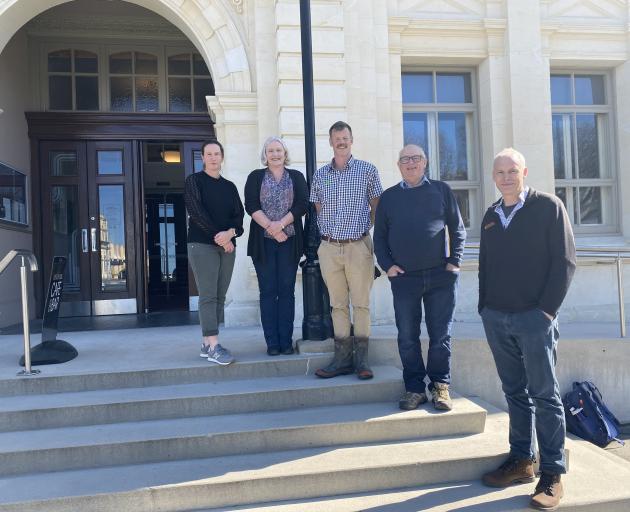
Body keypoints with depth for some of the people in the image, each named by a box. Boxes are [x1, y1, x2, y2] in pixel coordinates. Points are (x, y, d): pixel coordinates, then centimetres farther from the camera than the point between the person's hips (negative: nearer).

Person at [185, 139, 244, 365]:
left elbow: (239, 215, 6)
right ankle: (213, 346, -12)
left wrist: (230, 233, -14)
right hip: (202, 244, -5)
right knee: (208, 296, -10)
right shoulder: (194, 181, 4)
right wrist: (217, 235, -12)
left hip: (228, 246, 5)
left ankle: (207, 343, 9)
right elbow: (196, 212, -7)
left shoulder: (230, 186, 17)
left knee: (220, 296, 3)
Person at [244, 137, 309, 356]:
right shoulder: (255, 177, 10)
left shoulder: (296, 177, 11)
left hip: (290, 241, 1)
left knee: (287, 290, 1)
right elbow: (251, 206, -2)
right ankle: (272, 342, 6)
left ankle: (286, 341, 7)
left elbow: (302, 204, -1)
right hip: (263, 242, 0)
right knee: (268, 291, 0)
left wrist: (280, 224, -13)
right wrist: (271, 229, -13)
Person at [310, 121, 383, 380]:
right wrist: (325, 234, 6)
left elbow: (377, 208, 6)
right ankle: (342, 357, 12)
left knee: (361, 303, 1)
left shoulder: (367, 170, 3)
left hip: (359, 246, -3)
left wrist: (371, 234, 0)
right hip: (329, 248, 3)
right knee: (338, 304, 6)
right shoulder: (320, 174, 11)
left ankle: (361, 358, 8)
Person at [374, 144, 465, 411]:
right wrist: (387, 265, -2)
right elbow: (379, 236, 11)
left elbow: (457, 229, 8)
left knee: (441, 335, 5)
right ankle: (414, 388, 18)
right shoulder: (388, 197, 10)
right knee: (407, 337, 6)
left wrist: (454, 262, -2)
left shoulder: (441, 190, 7)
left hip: (441, 276, -1)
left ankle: (440, 386, 19)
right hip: (403, 278, 1)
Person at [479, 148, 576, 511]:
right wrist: (485, 307, 9)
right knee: (515, 392, 12)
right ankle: (521, 461, 22)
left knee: (544, 394, 1)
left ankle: (552, 474, 9)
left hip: (534, 317, -5)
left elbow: (565, 260, -7)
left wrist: (547, 308, -12)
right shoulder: (491, 216, 14)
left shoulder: (548, 206, -2)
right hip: (496, 319, 5)